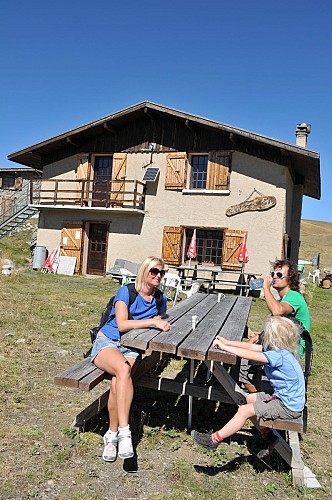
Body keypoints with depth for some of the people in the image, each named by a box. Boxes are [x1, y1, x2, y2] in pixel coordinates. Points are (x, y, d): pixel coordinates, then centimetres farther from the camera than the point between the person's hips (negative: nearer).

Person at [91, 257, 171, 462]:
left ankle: (113, 434, -14)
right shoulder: (126, 292, -5)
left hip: (132, 348, 3)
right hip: (107, 342, -3)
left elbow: (160, 320, 31)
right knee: (123, 369, -37)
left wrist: (158, 322, 9)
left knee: (117, 382, -30)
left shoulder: (160, 299, 10)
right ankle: (124, 431, -31)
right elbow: (122, 324, -16)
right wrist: (152, 322, -21)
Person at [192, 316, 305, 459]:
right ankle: (268, 434, 22)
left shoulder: (279, 355, -26)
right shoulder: (280, 350, 2)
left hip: (289, 406, -10)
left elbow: (249, 355, -30)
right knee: (250, 399, 19)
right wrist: (227, 342, -1)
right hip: (283, 396, 10)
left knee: (244, 411, -13)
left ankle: (214, 439, -3)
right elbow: (252, 347, 4)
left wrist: (224, 346, -22)